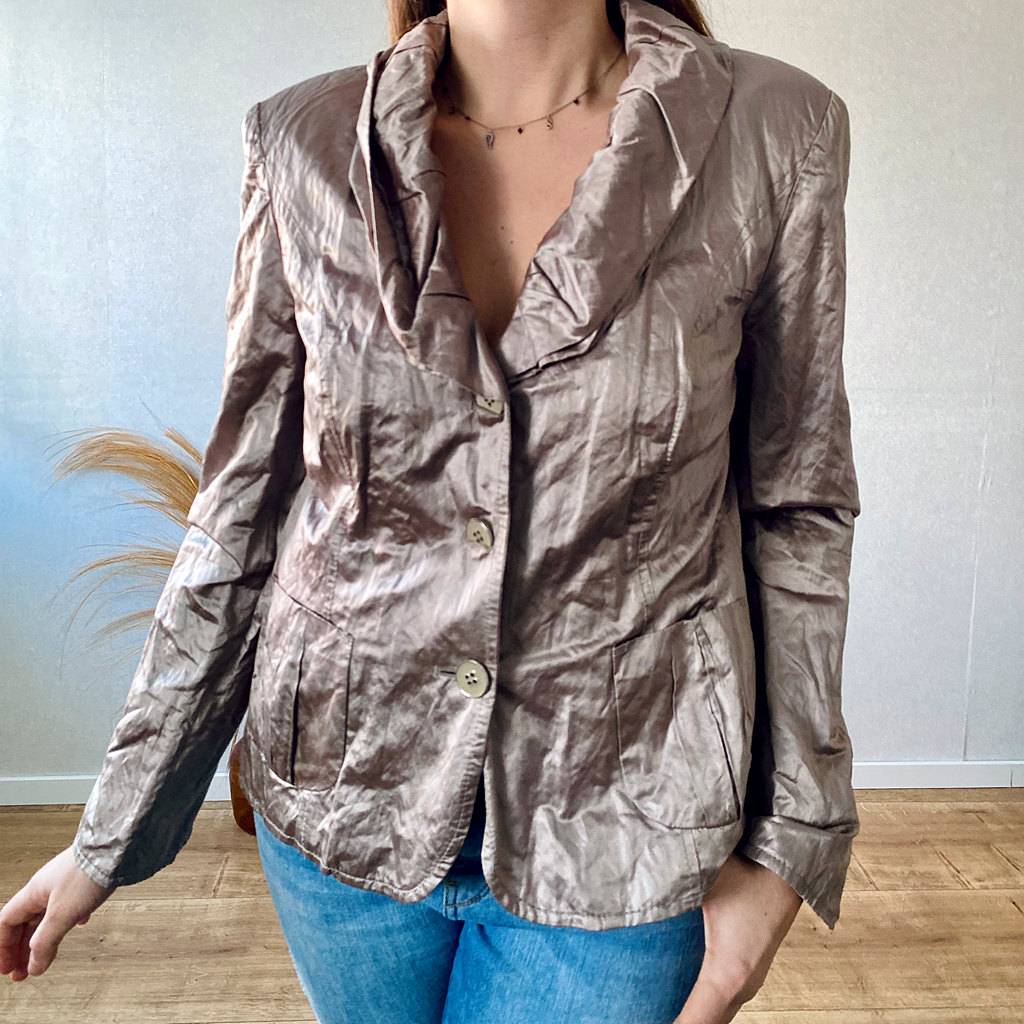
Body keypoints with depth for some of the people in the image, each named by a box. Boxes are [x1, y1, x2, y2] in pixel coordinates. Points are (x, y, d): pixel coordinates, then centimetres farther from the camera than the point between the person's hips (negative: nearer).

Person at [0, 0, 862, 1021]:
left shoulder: (777, 130, -9)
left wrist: (787, 843, -1)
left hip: (616, 822, -1)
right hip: (343, 788, 2)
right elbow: (242, 503, -1)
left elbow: (796, 506, -3)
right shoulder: (304, 144, -6)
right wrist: (105, 839, 4)